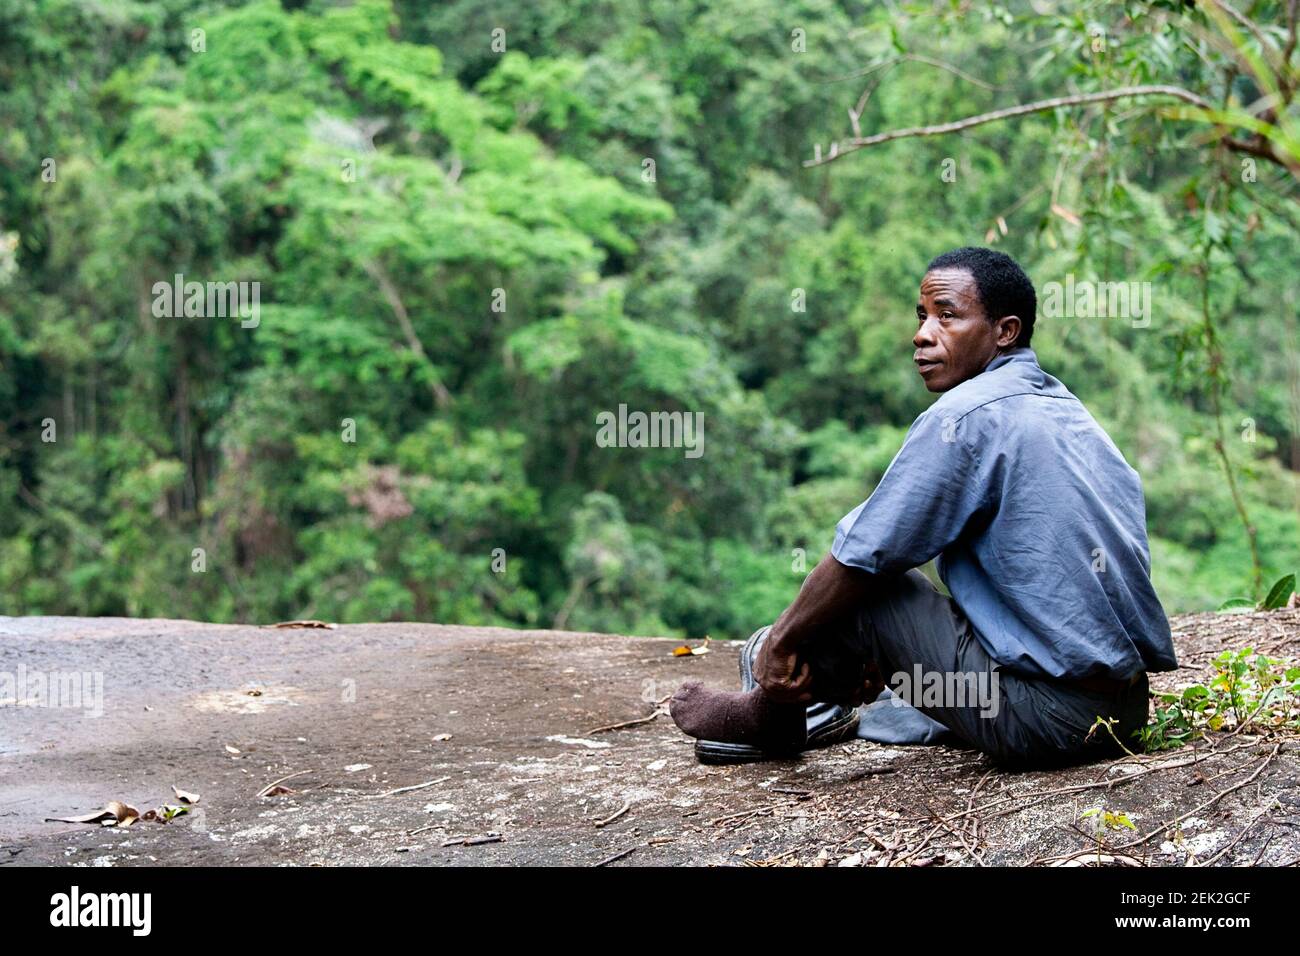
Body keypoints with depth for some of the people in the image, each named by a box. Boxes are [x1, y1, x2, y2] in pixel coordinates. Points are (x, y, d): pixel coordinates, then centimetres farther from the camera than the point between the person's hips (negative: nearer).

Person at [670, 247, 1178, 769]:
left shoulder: (968, 413, -13)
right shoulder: (1064, 408, 15)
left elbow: (862, 556, -11)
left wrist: (783, 638, 6)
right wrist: (893, 653, 26)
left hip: (1045, 717, -9)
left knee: (855, 586, 1)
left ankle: (770, 721, 23)